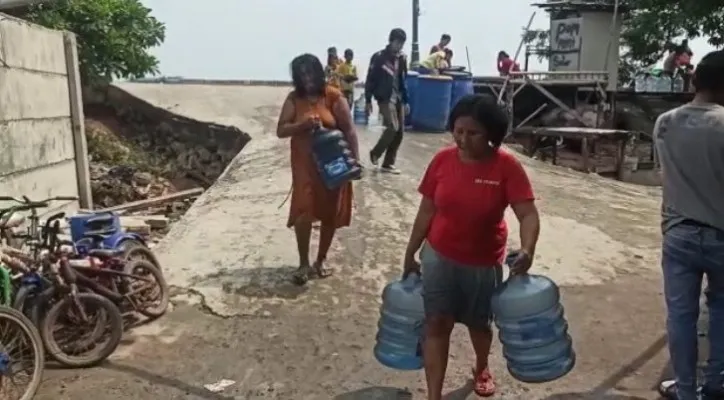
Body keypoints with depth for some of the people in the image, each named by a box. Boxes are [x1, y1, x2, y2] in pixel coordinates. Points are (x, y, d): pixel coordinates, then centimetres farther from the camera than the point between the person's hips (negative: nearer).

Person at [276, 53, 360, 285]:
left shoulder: (334, 97, -5)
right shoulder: (294, 99, 0)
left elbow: (349, 131, -5)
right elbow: (280, 131, -4)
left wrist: (355, 160, -10)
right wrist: (303, 125, -21)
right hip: (305, 165, 0)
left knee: (330, 214, 8)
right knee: (303, 212, -10)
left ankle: (321, 261, 27)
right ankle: (304, 263, 8)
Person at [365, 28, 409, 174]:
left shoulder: (402, 59, 11)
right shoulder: (379, 57, -6)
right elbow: (370, 80, -6)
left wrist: (406, 101, 14)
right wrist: (368, 100, -8)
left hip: (398, 99, 6)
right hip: (385, 98, -6)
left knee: (399, 132, 1)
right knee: (392, 127, -18)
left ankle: (388, 164, 10)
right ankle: (375, 153, 6)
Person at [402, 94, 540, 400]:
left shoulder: (507, 166, -17)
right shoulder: (442, 160, -10)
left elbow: (528, 214, -21)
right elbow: (426, 211, -2)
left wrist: (527, 250, -40)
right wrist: (410, 254, 3)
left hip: (484, 263, -1)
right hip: (440, 257, 1)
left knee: (479, 323, 19)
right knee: (436, 324, -1)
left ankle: (481, 368, 50)